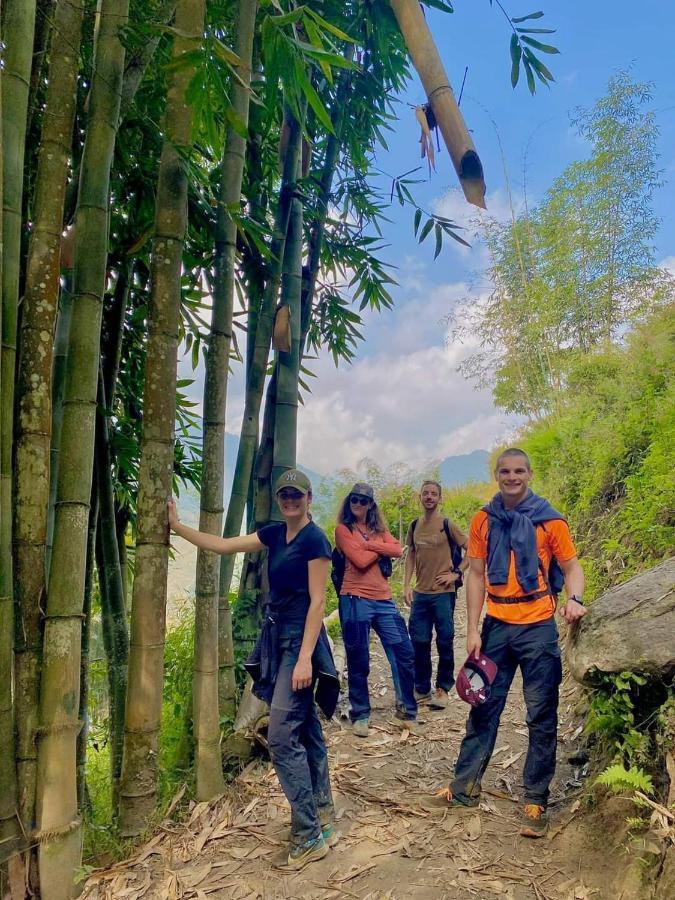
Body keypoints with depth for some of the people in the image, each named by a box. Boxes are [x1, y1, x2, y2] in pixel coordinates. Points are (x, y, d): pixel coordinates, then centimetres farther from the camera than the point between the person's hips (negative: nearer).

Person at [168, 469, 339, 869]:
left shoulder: (315, 540, -13)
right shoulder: (274, 534, 9)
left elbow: (318, 601, -16)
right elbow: (222, 545, 11)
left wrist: (305, 658, -20)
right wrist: (177, 525, 9)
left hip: (301, 640, -8)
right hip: (278, 637, 8)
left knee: (282, 735, -9)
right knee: (307, 731, 15)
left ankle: (308, 836, 3)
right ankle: (324, 822, 27)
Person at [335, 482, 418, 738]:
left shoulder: (378, 528, 15)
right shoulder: (343, 529, -1)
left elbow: (397, 550, -3)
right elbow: (360, 560, -14)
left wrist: (369, 544, -11)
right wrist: (381, 549, -1)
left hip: (384, 599, 5)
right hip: (356, 600, -5)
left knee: (404, 652, 4)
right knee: (358, 661, 3)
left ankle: (407, 709, 20)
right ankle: (360, 715, 19)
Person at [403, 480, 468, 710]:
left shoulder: (447, 525, -6)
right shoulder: (415, 526, 7)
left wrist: (456, 573, -8)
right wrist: (406, 585, 6)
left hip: (443, 593, -4)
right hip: (420, 593, 4)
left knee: (444, 642, 4)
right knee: (419, 642, 8)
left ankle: (443, 689, 17)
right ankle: (421, 689, 21)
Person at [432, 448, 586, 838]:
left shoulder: (549, 520, -5)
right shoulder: (484, 520, 2)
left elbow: (572, 567, -1)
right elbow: (477, 575, 4)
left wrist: (575, 599, -23)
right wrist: (473, 630, 0)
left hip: (538, 628, -2)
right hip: (496, 627, 3)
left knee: (542, 716, 6)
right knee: (484, 707, 12)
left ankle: (536, 800, 20)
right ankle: (466, 785, 26)